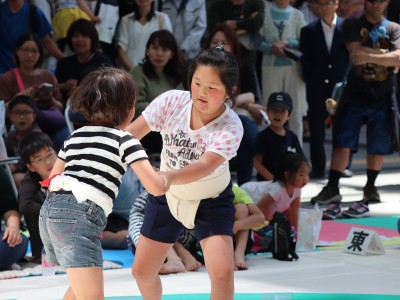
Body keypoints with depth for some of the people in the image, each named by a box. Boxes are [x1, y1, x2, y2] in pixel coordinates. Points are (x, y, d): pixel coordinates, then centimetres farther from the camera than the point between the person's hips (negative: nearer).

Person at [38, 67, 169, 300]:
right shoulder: (125, 140, 3)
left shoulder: (75, 136, 23)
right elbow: (156, 187, -3)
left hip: (49, 210, 8)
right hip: (80, 215, -8)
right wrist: (166, 177, 19)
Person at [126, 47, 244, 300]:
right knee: (142, 271, 8)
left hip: (212, 202, -3)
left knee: (223, 272, -20)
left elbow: (204, 167, -44)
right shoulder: (171, 101, -23)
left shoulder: (231, 127, -30)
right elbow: (129, 133, -22)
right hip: (168, 196, 3)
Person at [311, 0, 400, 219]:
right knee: (343, 143, -7)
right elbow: (356, 52, -12)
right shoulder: (352, 26, 5)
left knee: (378, 147, 6)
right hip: (356, 94, -1)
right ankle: (332, 188, -5)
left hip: (382, 96, 1)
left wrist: (369, 56, -22)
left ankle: (370, 187, 22)